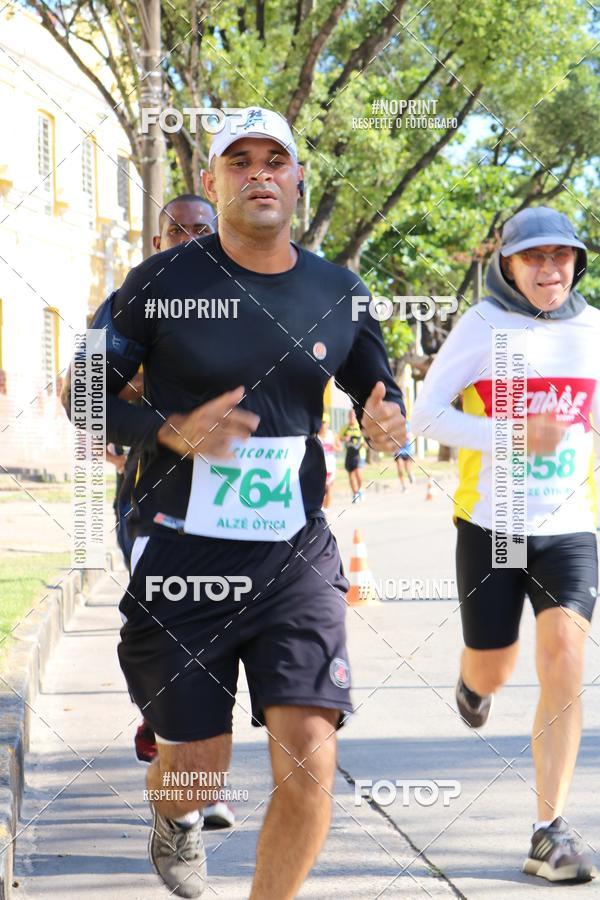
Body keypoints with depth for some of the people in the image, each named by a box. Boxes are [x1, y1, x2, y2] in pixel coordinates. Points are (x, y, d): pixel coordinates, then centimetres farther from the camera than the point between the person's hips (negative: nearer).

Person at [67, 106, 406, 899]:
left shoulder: (338, 293, 5)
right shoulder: (162, 283, -5)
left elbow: (380, 389, 18)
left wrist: (387, 421, -6)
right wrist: (174, 432, -17)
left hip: (296, 558, 2)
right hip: (180, 559, -2)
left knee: (310, 768, -11)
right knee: (197, 767, 7)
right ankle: (174, 816, 46)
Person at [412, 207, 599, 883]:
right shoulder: (483, 325, -5)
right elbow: (425, 415, -7)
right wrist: (514, 437, -17)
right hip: (490, 526, -1)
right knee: (492, 674, 9)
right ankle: (472, 679, 50)